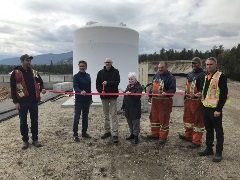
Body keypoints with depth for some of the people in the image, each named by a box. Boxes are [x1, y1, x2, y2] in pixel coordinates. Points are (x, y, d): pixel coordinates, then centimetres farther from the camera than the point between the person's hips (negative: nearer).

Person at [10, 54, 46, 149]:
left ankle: (35, 139, 23)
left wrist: (42, 89, -6)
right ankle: (25, 140, 23)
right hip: (22, 101, -3)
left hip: (34, 101, 3)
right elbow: (13, 88, -4)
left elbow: (40, 82, 17)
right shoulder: (16, 73, -3)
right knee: (23, 122, 9)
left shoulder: (34, 72, 8)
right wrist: (15, 102, -8)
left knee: (35, 121, 10)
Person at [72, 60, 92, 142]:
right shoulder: (76, 76, -7)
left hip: (87, 100, 6)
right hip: (79, 100, -5)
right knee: (77, 117, -1)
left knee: (85, 117, 14)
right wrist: (80, 91, -40)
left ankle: (84, 132, 26)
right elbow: (75, 87, -21)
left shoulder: (88, 76, 10)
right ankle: (75, 134, 7)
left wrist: (90, 98, 14)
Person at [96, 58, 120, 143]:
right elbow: (97, 84, 5)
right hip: (104, 96, 3)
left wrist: (108, 83, -24)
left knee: (113, 115, -4)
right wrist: (101, 91, -12)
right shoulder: (100, 72, 6)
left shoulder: (116, 71, -1)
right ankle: (107, 132, 26)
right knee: (106, 115, 13)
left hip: (113, 96, -3)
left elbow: (117, 82, -11)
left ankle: (115, 135, -2)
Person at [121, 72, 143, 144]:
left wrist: (131, 94, -40)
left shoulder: (139, 87, -11)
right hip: (128, 108, 8)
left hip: (135, 108, -8)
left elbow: (137, 97, -25)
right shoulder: (128, 86, 13)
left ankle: (136, 136, 13)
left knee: (135, 122, 1)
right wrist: (123, 106, 21)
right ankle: (132, 134, 31)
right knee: (129, 122, 17)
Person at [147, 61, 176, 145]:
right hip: (155, 100, 8)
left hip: (165, 101, -7)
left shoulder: (170, 77, -10)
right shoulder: (156, 75, 12)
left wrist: (166, 93, -34)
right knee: (154, 117, 15)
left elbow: (172, 90, -16)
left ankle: (163, 137, 12)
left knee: (164, 119, 0)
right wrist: (150, 96, 20)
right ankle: (155, 134, 30)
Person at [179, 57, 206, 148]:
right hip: (188, 100, 9)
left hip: (197, 101, -9)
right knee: (187, 118, 19)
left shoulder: (202, 75, -10)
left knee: (198, 120, -1)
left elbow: (203, 89, -16)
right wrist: (185, 98, 23)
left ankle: (197, 142, 7)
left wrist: (196, 95, -31)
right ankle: (188, 136, 37)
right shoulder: (189, 75, 16)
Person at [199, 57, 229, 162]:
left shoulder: (221, 76, -12)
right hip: (206, 107, 8)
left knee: (218, 131, 4)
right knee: (208, 129, 16)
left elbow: (224, 94, -16)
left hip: (215, 109, -8)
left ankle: (219, 153, 14)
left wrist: (218, 109, -19)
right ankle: (209, 149, 29)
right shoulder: (206, 76, 13)